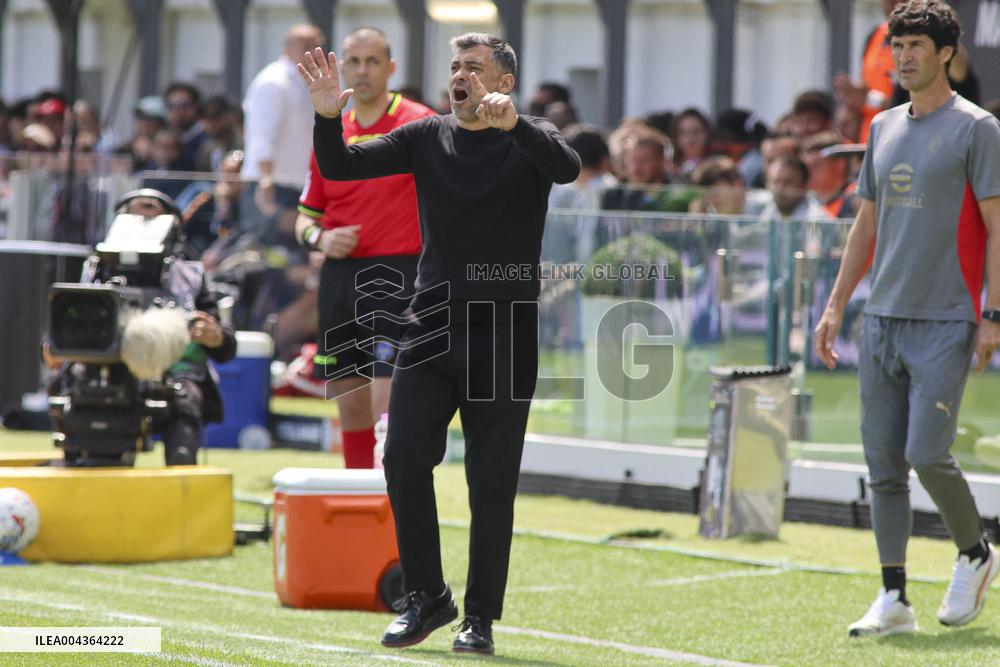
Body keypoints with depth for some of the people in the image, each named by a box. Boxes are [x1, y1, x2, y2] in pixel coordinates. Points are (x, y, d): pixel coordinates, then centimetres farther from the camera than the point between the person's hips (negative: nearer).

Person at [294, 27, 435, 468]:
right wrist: (320, 238, -3)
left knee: (386, 406, -13)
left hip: (397, 273, -5)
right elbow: (305, 217, 19)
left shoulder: (420, 125, -3)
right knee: (350, 408, 8)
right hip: (340, 275, 5)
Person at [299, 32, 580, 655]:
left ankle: (481, 618, 8)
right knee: (404, 458, -7)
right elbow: (340, 167, 1)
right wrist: (327, 118, -18)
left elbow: (567, 167, -25)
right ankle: (427, 597, 9)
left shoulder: (530, 139, -2)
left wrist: (514, 124, -41)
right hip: (431, 328, 3)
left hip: (505, 339, -3)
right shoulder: (426, 138, 8)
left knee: (492, 481, -1)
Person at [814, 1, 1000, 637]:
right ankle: (895, 599, 8)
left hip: (945, 322, -6)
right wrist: (836, 306, 14)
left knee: (927, 454, -11)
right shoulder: (884, 128, 15)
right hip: (882, 320, 6)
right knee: (884, 461, 3)